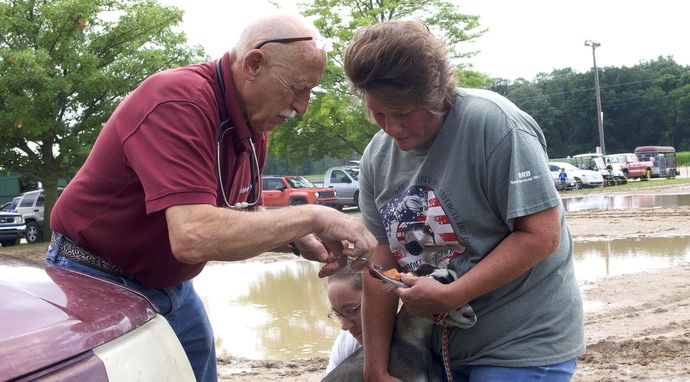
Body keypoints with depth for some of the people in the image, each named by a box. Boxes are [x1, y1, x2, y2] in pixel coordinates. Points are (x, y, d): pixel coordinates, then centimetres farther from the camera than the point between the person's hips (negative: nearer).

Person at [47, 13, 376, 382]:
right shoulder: (180, 101, -28)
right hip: (99, 285, -8)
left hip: (172, 284, 8)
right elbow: (193, 237, -39)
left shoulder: (253, 123, -2)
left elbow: (244, 214, 9)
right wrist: (311, 217, -32)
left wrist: (300, 238, -11)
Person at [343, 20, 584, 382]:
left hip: (524, 342, -5)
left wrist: (449, 296, -22)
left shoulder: (492, 123, -19)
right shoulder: (377, 156, -1)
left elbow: (540, 235, -21)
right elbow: (381, 259, -1)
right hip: (443, 345, 6)